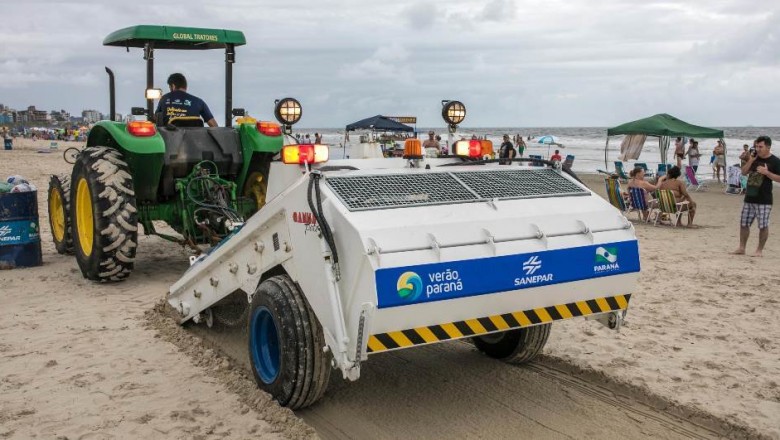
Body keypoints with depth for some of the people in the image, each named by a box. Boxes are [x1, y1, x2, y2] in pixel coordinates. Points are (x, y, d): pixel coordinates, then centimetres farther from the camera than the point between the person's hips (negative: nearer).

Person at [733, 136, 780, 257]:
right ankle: (741, 248, 17)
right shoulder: (754, 158, 10)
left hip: (764, 200, -5)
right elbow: (744, 172, 9)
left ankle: (759, 250, 11)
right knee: (744, 223, 8)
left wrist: (766, 172, -21)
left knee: (763, 226, 1)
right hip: (749, 197, 6)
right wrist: (750, 161, -5)